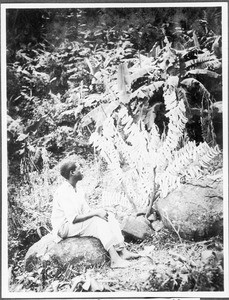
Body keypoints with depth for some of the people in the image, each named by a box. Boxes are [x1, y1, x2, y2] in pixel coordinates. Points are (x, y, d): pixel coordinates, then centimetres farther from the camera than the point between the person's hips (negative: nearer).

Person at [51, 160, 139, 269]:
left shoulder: (77, 189, 11)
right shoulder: (63, 192, -21)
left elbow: (86, 211, 11)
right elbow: (74, 218, -28)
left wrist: (97, 211, -9)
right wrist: (96, 213, -24)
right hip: (64, 226, -9)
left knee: (109, 217, -7)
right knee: (99, 221, -28)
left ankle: (122, 251, -19)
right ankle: (114, 259, -36)